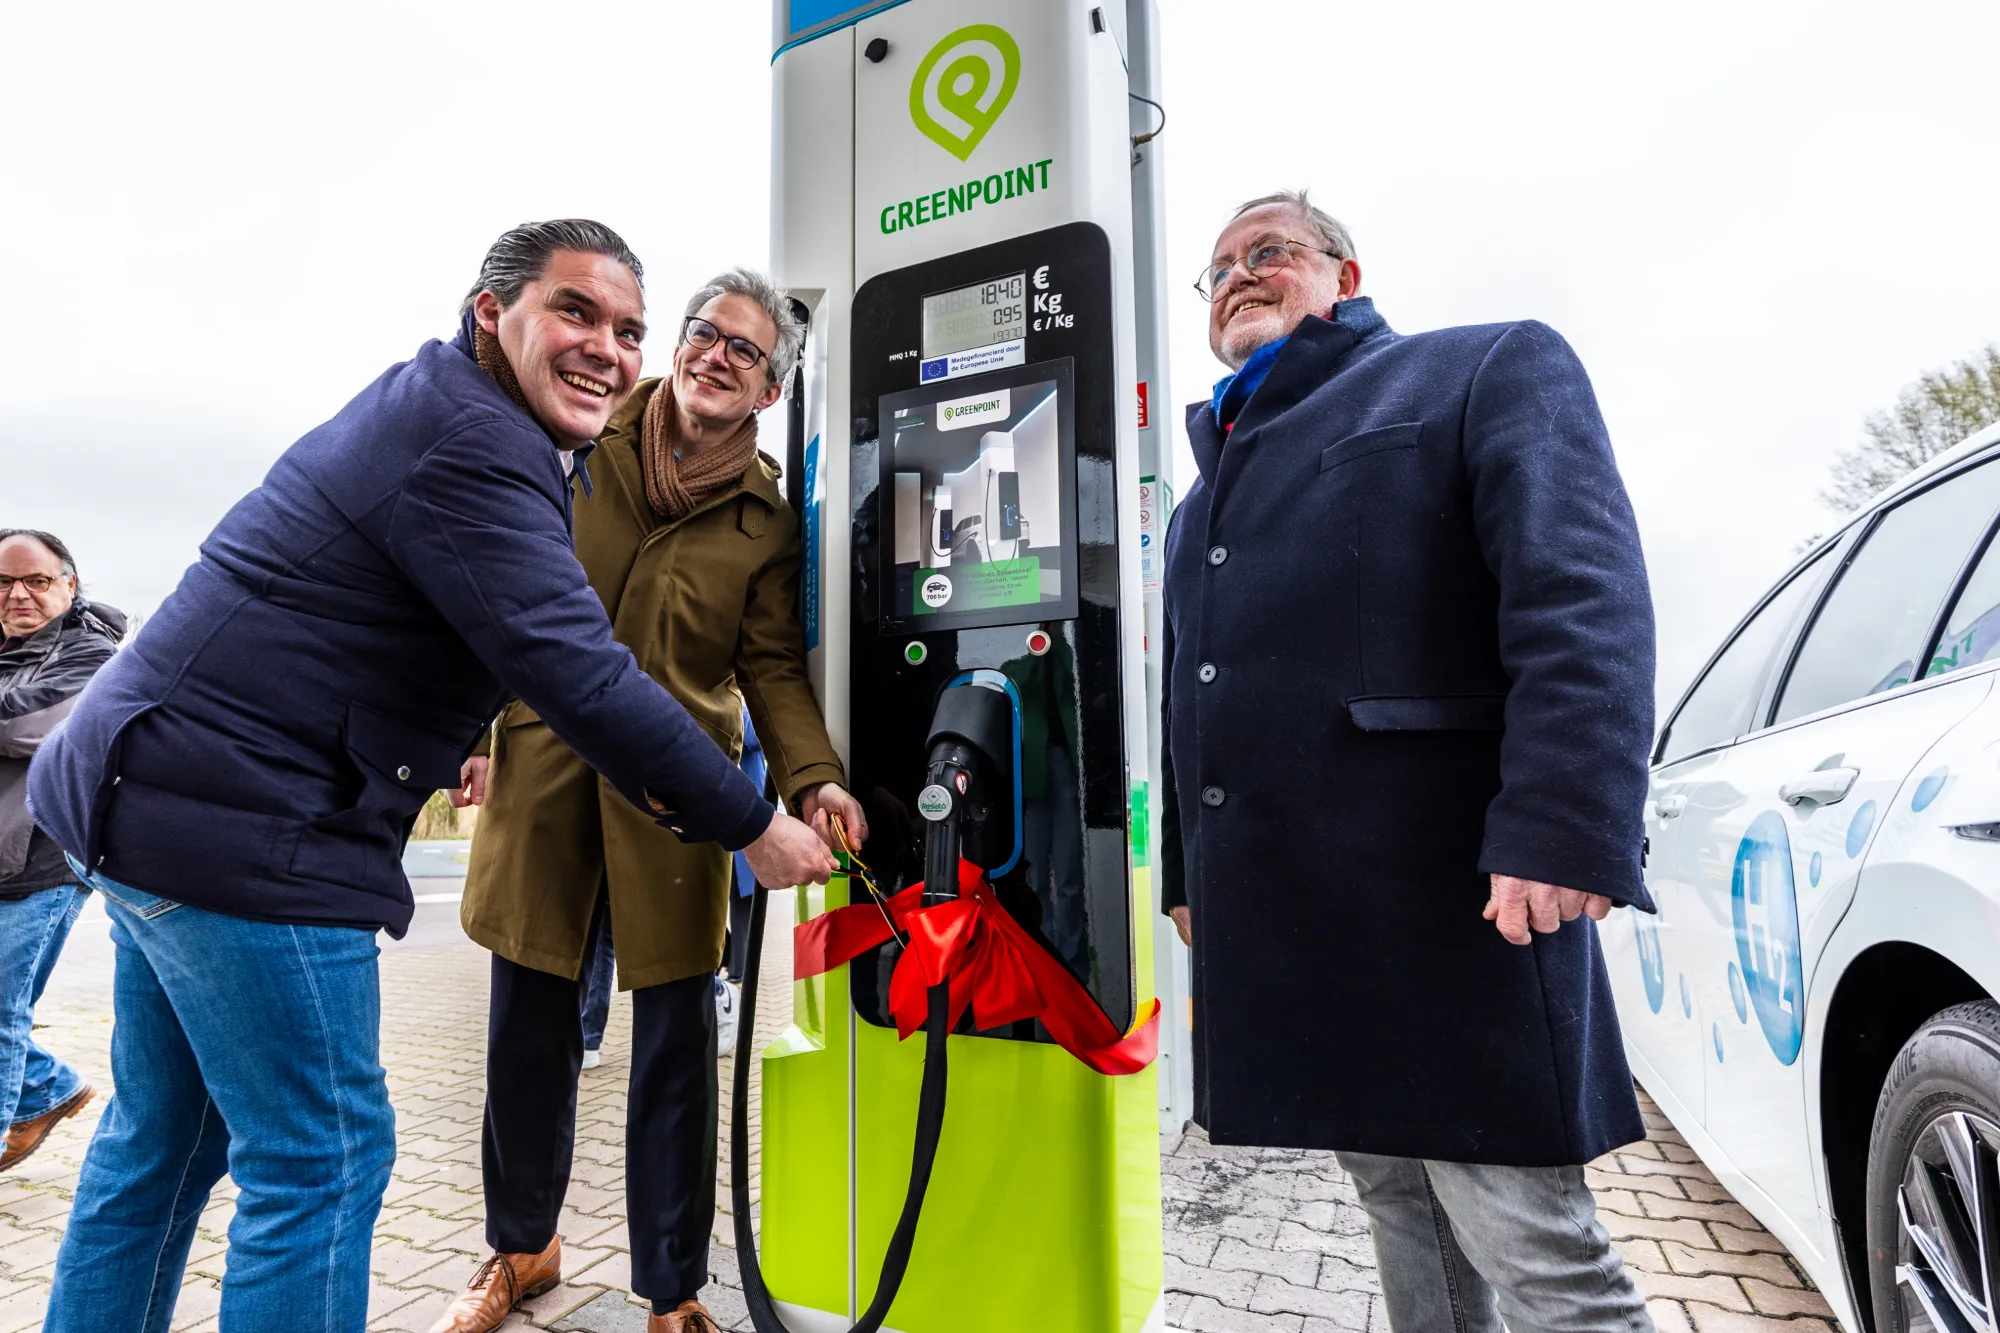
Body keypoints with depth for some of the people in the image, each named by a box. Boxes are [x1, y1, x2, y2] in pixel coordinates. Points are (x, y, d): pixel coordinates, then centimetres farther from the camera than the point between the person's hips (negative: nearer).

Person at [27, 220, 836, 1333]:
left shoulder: (442, 411, 14)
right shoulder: (471, 448, -21)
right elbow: (582, 680, -28)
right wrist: (755, 827, -19)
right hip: (239, 824, -11)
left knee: (164, 1138, 22)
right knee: (324, 1157, 0)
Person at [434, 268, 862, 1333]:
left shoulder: (769, 514, 1)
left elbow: (772, 668, -1)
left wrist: (812, 781, -17)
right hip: (542, 761, 2)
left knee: (676, 1037, 5)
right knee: (528, 1022, 12)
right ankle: (521, 1247, 39)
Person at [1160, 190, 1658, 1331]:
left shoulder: (1490, 370, 4)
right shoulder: (1214, 481, 23)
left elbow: (1586, 603, -12)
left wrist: (1564, 831, -24)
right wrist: (1188, 873, 20)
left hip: (1453, 906, -6)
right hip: (1278, 923, 7)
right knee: (1406, 1224, 19)